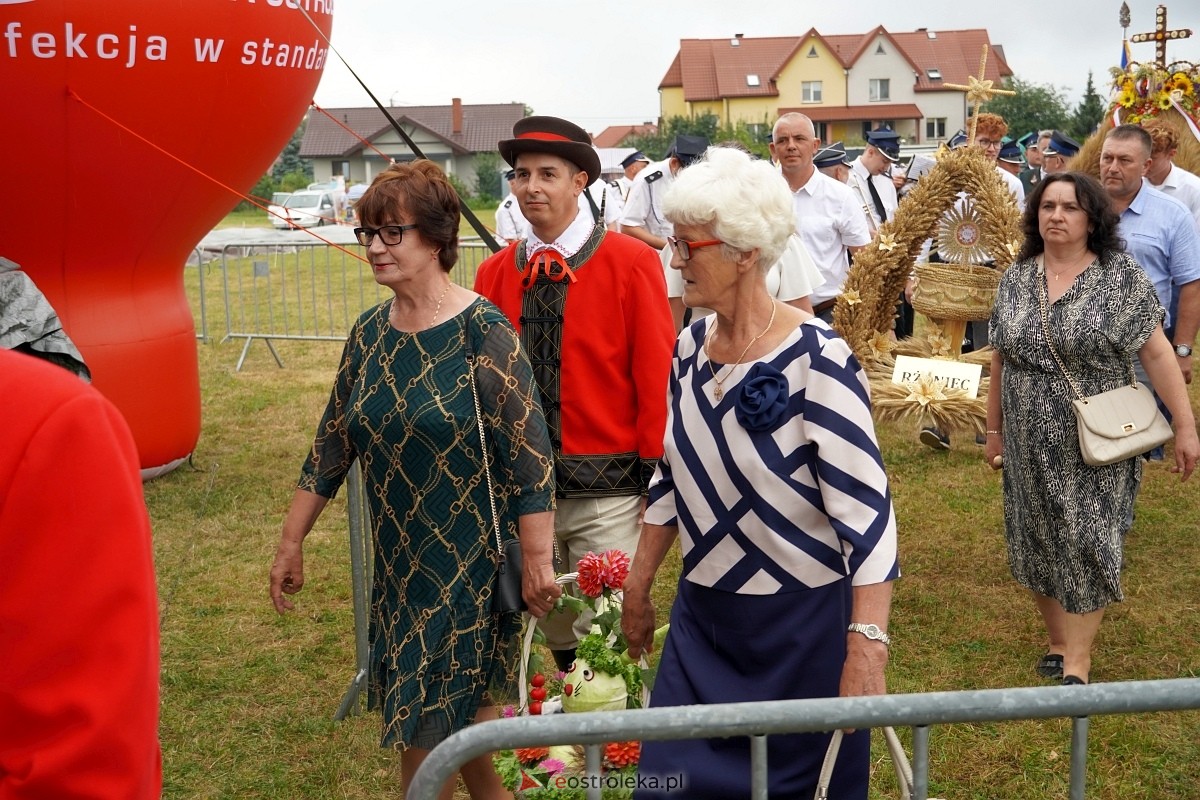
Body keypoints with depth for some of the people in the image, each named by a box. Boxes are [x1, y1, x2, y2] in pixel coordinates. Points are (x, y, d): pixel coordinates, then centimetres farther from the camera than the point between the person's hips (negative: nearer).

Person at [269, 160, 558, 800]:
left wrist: (537, 557, -17)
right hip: (399, 564, 6)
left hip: (471, 563, -6)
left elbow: (529, 453, -15)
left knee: (428, 728, 0)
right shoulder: (369, 334, 4)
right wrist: (292, 543, 12)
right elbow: (332, 445, 10)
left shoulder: (481, 331, -14)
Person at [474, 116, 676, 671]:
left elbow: (656, 376, -6)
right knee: (554, 634, 16)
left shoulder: (631, 264, -7)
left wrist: (655, 477, -6)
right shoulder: (494, 274, 4)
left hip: (607, 490, -4)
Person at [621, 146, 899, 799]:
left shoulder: (815, 360, -20)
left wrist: (867, 647, -27)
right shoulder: (690, 347, 1)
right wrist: (638, 589, 18)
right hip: (701, 618, 6)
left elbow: (865, 507, -22)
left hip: (802, 624, -6)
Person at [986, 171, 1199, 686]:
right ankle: (1057, 640, 26)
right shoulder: (1015, 278, 5)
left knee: (1087, 545, -1)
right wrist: (994, 427, 14)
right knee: (1038, 542, 10)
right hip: (1031, 446, 4)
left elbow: (1156, 353, -8)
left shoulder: (1120, 276, -7)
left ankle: (1078, 661, 6)